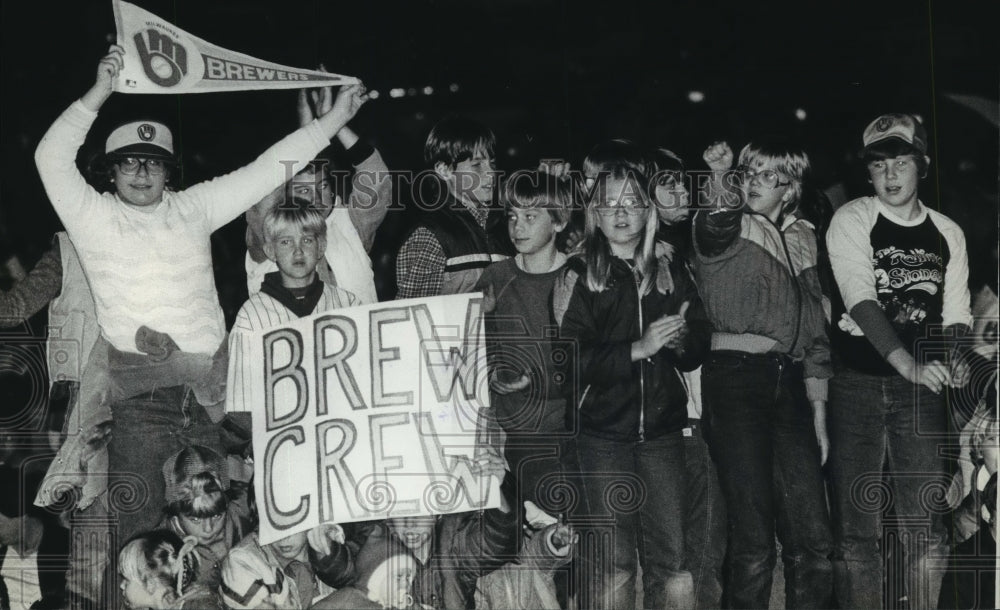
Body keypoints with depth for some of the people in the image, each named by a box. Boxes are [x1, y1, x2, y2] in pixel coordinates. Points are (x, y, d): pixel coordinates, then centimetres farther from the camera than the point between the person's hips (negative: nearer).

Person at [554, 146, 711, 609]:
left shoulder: (668, 273, 11)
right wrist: (638, 349, -20)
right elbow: (573, 359, -9)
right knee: (613, 561, -3)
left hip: (662, 427, 3)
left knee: (671, 556, 1)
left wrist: (680, 340, -12)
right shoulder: (578, 276, 1)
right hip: (603, 431, -3)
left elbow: (699, 347, 10)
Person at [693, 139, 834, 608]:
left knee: (814, 541, -1)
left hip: (789, 384, 5)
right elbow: (717, 225, -23)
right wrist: (721, 180, -42)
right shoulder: (728, 231, 4)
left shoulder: (801, 242, 19)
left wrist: (819, 411, 16)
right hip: (735, 379, -5)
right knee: (753, 541, -8)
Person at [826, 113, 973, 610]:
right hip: (858, 383, -3)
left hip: (921, 389, 3)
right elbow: (861, 301, -14)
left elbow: (956, 319, 12)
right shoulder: (851, 221, -1)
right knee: (856, 531, -2)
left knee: (928, 529, 1)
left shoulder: (948, 234, 11)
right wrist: (909, 364, -26)